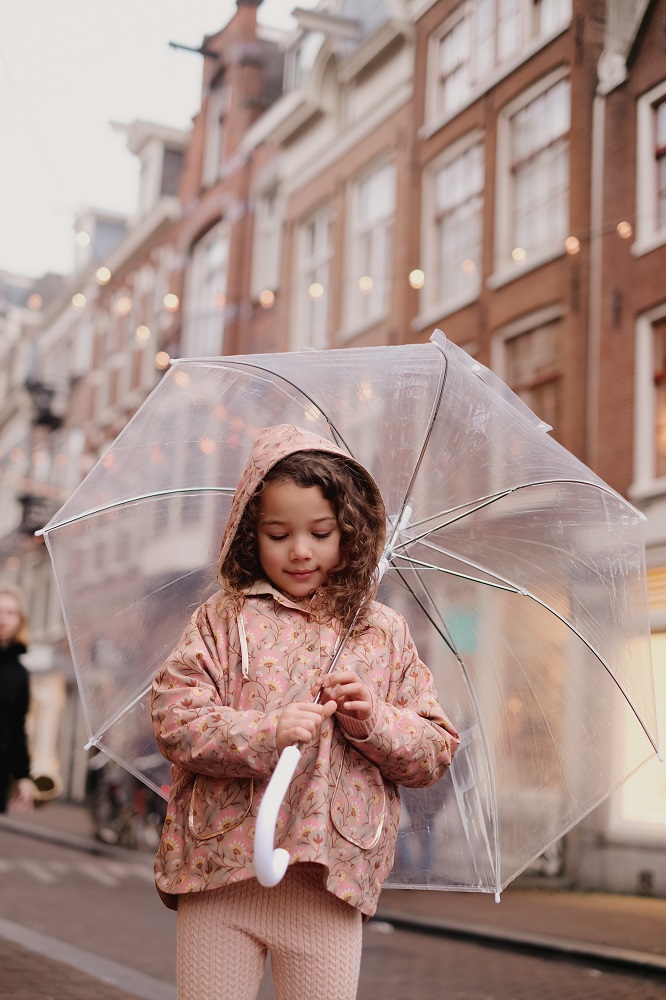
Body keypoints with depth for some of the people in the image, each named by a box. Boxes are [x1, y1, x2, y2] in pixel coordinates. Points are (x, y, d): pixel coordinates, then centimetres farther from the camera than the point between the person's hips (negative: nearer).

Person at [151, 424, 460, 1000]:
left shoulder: (385, 634, 9)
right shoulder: (225, 618, 5)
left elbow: (437, 751, 9)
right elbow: (173, 717, -5)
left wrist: (374, 724, -10)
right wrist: (267, 733, -19)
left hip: (330, 885, 1)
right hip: (221, 868, -1)